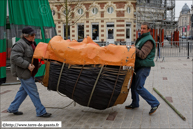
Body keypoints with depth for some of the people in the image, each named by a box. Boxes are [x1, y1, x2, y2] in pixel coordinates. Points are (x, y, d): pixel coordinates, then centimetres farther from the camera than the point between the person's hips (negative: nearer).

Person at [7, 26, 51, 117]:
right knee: (33, 92, -5)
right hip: (23, 72, -10)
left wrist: (37, 63, 11)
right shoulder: (20, 44, -17)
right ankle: (41, 112, 4)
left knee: (23, 91, 18)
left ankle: (12, 108, 31)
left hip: (29, 72, 10)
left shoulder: (31, 43, 14)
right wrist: (27, 65, -27)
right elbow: (14, 57, -25)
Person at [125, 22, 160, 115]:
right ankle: (135, 103, 28)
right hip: (138, 65, 10)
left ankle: (154, 103, 0)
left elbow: (143, 55, -23)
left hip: (144, 67, -10)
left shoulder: (149, 41, -15)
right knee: (133, 85, 14)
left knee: (139, 87, -11)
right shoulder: (141, 38, 16)